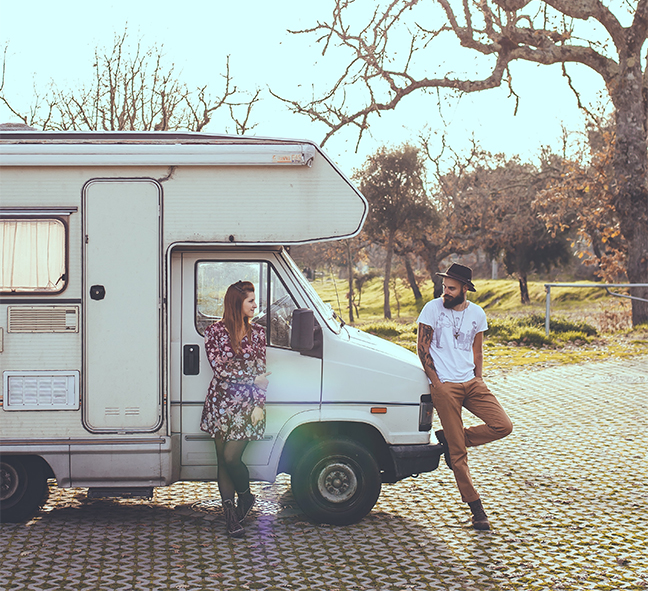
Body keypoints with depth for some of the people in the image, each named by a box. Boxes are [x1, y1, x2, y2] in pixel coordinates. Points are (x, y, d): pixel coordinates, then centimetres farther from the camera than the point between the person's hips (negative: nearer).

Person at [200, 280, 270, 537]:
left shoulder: (257, 333, 6)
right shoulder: (215, 331, -1)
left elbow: (261, 372, 4)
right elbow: (219, 368, -9)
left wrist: (258, 406, -5)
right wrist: (252, 379, -8)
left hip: (247, 405, 0)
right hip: (221, 403, 0)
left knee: (231, 457, -10)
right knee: (223, 460, 3)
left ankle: (245, 495, 17)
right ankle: (230, 514, 12)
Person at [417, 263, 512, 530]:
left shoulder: (477, 314, 8)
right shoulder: (432, 308, -2)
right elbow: (423, 347, -2)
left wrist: (478, 383, 6)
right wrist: (436, 382, -8)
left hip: (471, 383, 4)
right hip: (444, 386, -4)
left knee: (503, 426, -13)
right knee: (457, 452, -4)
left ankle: (448, 439, 7)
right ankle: (476, 508, 5)